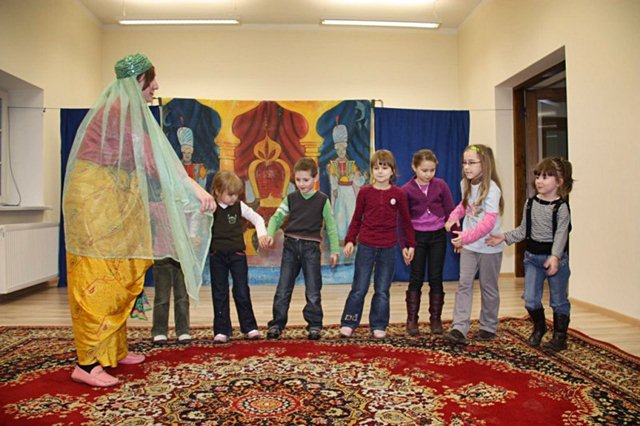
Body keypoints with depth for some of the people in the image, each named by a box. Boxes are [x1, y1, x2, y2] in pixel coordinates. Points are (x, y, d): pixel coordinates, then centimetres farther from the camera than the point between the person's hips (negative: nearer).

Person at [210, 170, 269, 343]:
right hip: (217, 255, 0)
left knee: (242, 291, 4)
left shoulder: (239, 206, 0)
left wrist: (262, 233, -7)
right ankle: (221, 330, 14)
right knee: (219, 293, 6)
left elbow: (257, 218, 7)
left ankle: (249, 327, 15)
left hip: (237, 254, 1)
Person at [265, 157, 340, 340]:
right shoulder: (291, 198, 6)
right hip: (291, 245, 2)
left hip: (311, 247, -2)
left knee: (313, 290, 5)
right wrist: (269, 234, -17)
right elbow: (277, 217, 2)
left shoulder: (322, 200, 1)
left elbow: (330, 226, 3)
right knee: (283, 288, 5)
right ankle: (276, 324, 14)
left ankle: (314, 325, 17)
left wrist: (334, 250, 1)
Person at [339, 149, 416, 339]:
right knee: (359, 288, 4)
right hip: (366, 246, 0)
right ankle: (348, 323, 16)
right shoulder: (364, 192, 0)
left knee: (382, 290, 8)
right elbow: (356, 219, 5)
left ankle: (379, 326, 21)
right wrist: (350, 240, -2)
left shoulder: (398, 194, 0)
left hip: (388, 248, 1)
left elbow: (405, 221, 8)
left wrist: (410, 244, 10)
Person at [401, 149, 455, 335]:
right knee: (416, 279, 5)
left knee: (436, 279, 7)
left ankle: (436, 319, 18)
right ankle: (412, 320, 14)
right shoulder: (406, 190, -6)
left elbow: (450, 211, 2)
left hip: (438, 236, 1)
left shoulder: (441, 185, -2)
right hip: (417, 237, -1)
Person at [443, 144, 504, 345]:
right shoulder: (465, 184, 2)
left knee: (488, 288, 11)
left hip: (489, 247, -5)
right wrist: (454, 216, 1)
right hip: (468, 245, 5)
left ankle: (489, 327, 27)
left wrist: (466, 237, -34)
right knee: (464, 285, -3)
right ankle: (459, 328, -5)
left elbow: (489, 222, -26)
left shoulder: (491, 189, -19)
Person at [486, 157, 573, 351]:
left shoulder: (561, 207, -12)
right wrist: (504, 237, -1)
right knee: (530, 299, 6)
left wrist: (555, 256, -30)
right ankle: (539, 327, 33)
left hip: (555, 257, -4)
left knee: (558, 300, 10)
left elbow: (561, 234, -19)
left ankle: (560, 336, 26)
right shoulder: (530, 203, 4)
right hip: (532, 256, 5)